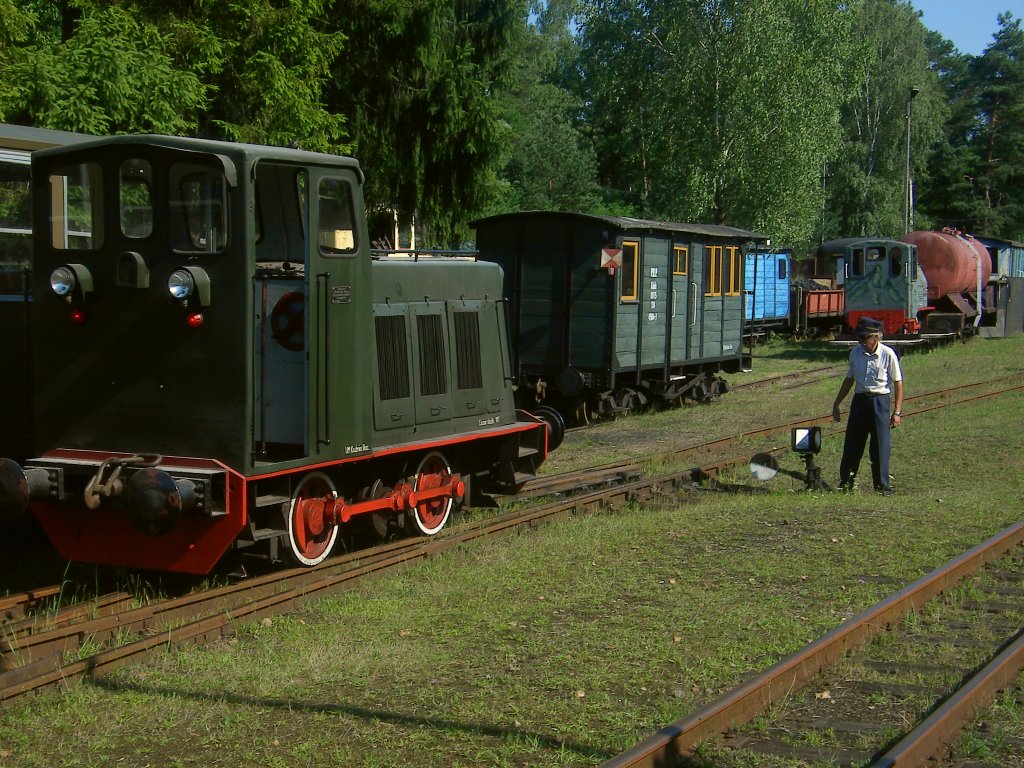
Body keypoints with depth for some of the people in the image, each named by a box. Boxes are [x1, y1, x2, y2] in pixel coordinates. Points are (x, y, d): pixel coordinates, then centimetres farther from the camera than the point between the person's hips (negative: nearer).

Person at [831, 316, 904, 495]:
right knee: (852, 445, 7)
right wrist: (836, 404, 18)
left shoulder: (888, 354, -8)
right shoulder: (855, 353, 5)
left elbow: (898, 383, -4)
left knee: (880, 446, -2)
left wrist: (897, 412, -8)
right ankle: (845, 484, 18)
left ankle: (883, 486, 9)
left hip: (879, 401, -4)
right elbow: (849, 380, 17)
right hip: (859, 400, 4)